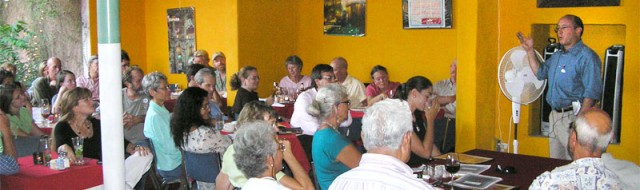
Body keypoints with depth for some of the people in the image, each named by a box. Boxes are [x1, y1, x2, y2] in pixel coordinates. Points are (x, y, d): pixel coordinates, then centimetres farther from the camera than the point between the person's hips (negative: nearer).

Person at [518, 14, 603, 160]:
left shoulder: (587, 57, -14)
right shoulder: (557, 56, 15)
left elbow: (592, 93, -20)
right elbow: (540, 73, 28)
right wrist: (530, 51, 17)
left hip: (573, 116, -9)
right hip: (555, 115, 9)